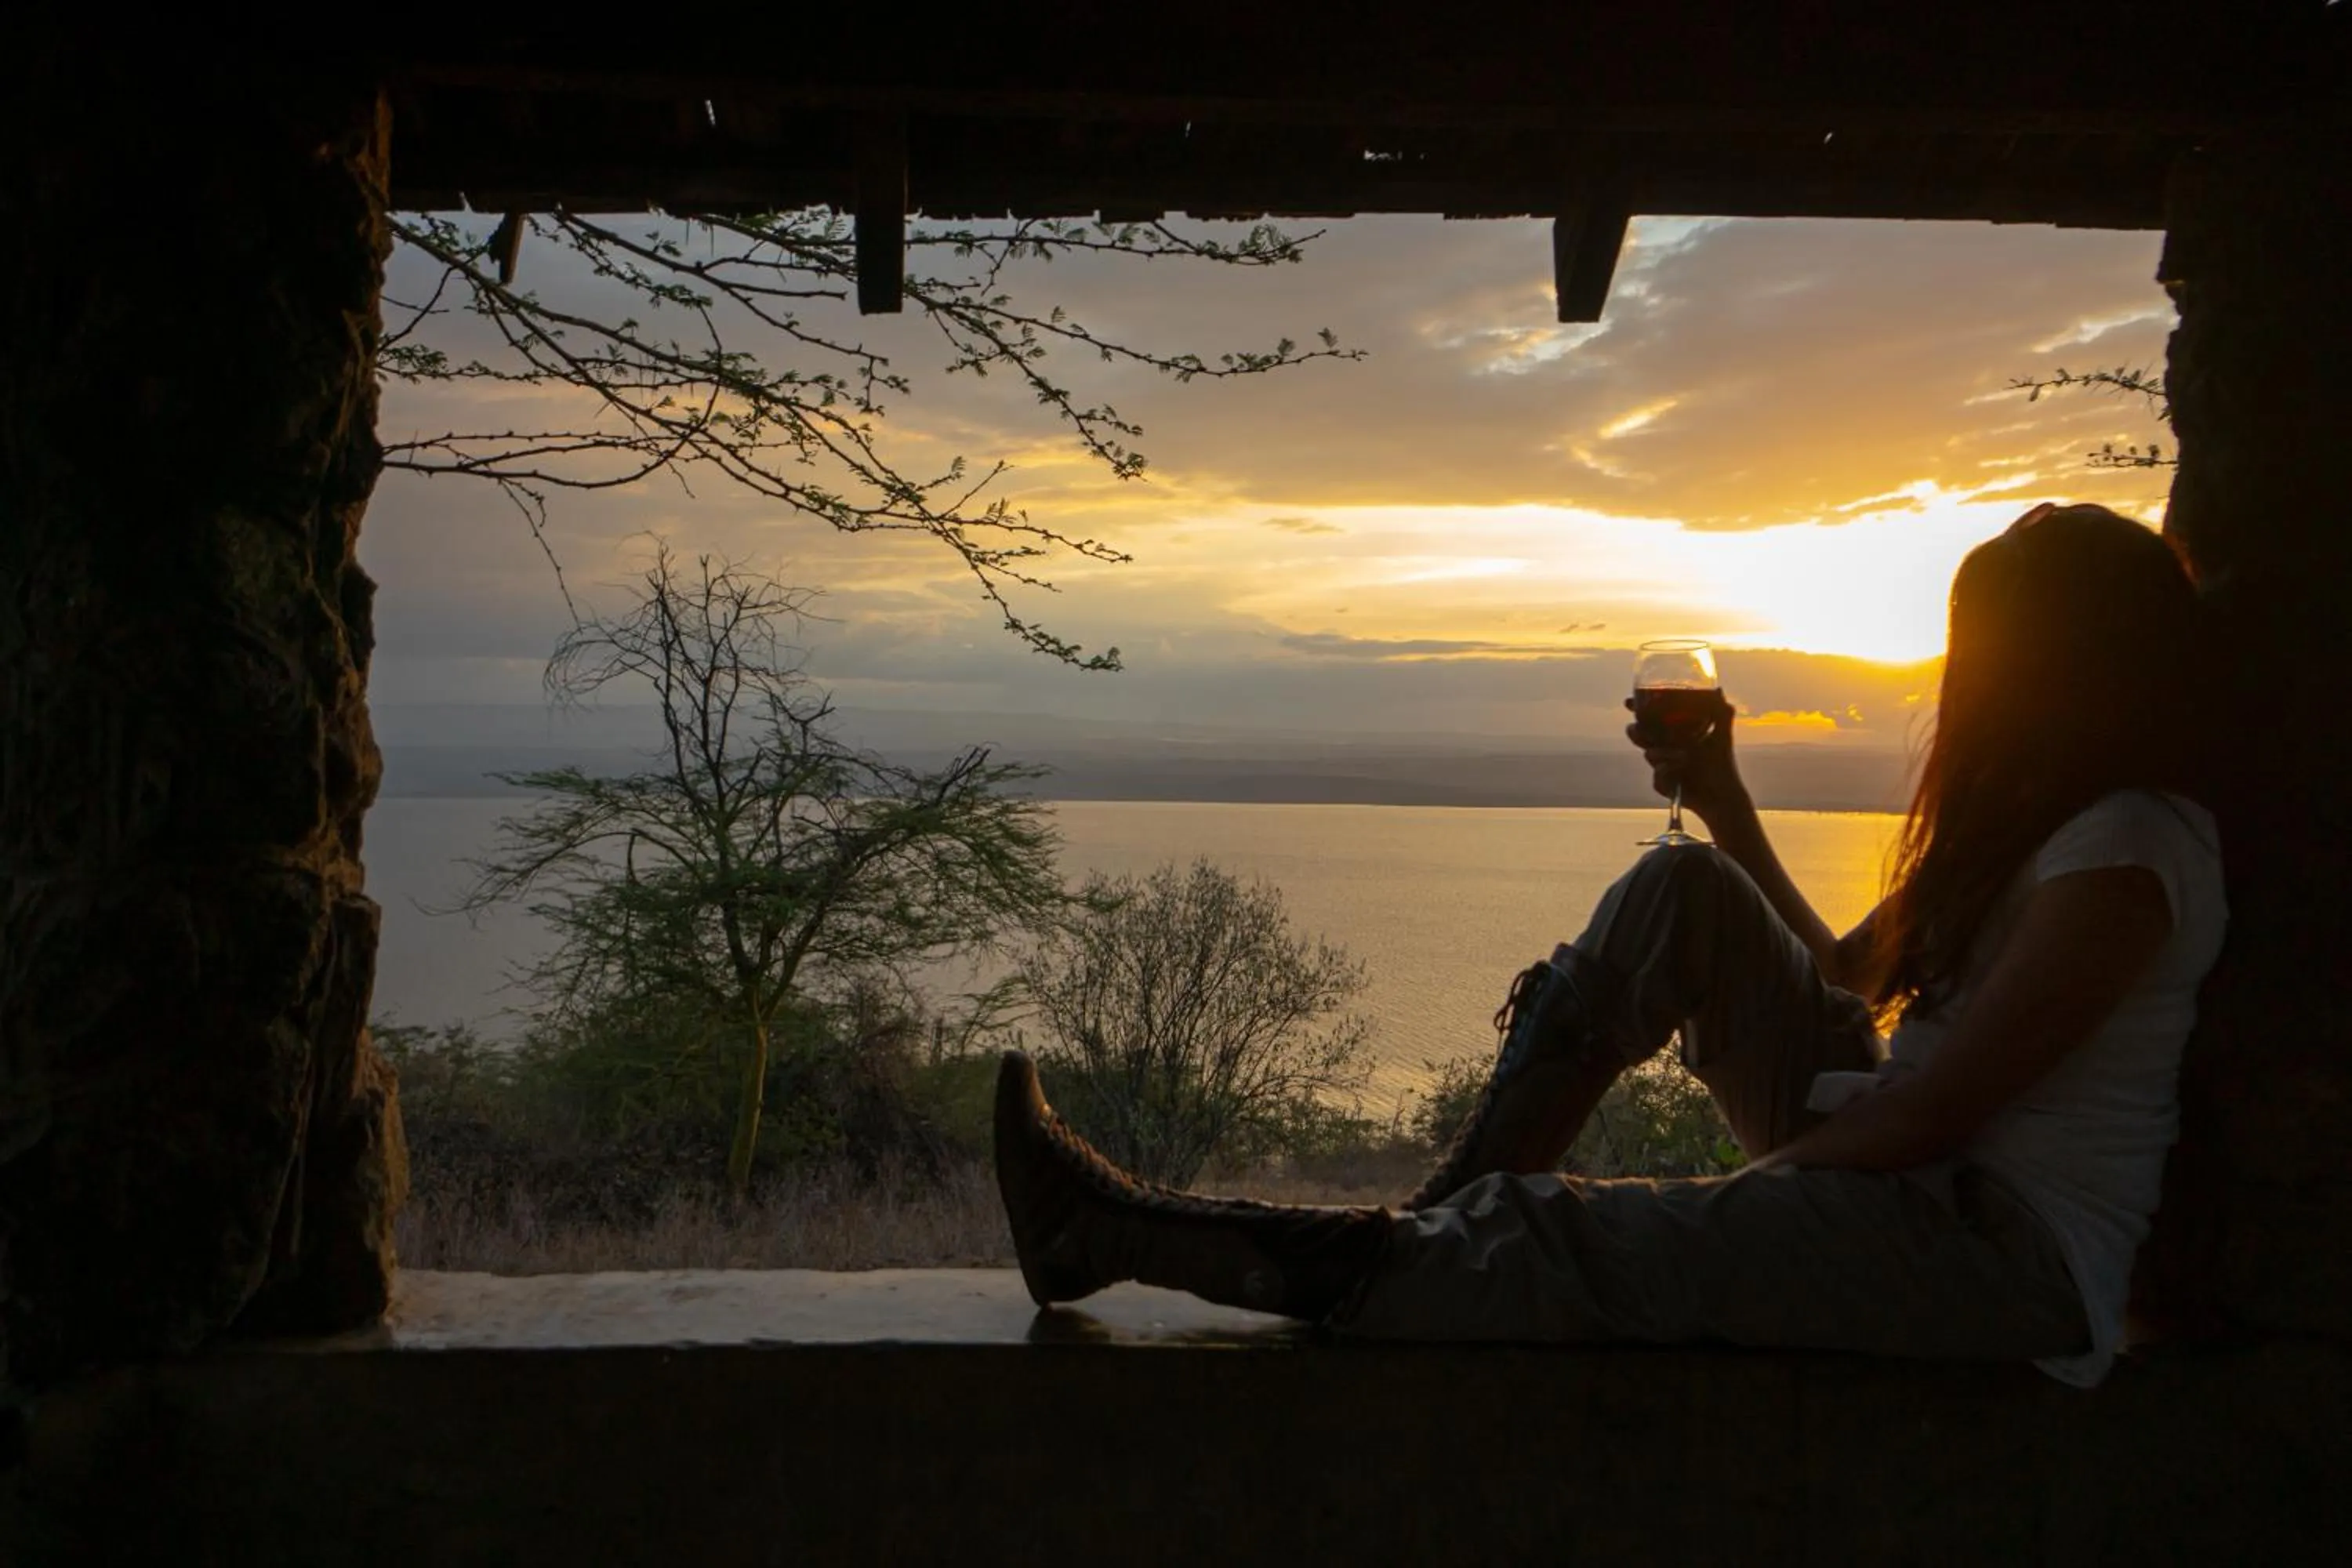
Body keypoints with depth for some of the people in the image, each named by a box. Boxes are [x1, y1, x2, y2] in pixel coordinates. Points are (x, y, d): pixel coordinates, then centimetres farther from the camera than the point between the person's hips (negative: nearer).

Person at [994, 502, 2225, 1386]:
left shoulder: (2127, 853, -15)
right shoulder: (2022, 821, 16)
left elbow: (1925, 1118, -20)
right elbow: (1843, 977, 19)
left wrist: (1755, 1175, -10)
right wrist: (1724, 805, 18)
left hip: (2019, 1251, -9)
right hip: (1909, 1174, 9)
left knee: (1590, 1249, -27)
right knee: (1679, 893, -4)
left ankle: (1114, 1234, -25)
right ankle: (1454, 1214, -8)